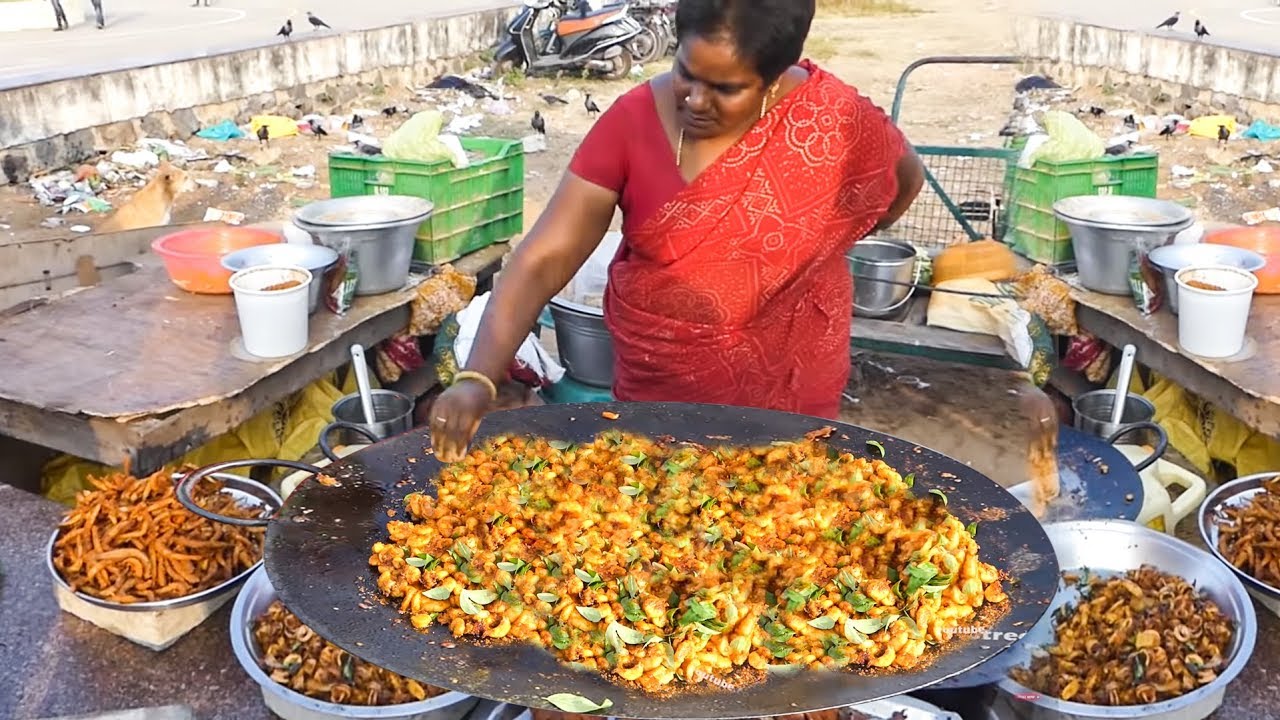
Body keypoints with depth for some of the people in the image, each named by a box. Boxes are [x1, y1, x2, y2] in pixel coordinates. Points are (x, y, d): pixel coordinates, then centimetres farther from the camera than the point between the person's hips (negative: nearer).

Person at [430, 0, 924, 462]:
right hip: (654, 387, 1)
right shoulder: (634, 121, -16)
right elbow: (542, 260, -20)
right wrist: (477, 377, -33)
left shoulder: (834, 121, -16)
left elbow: (905, 180, 7)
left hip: (786, 389, -1)